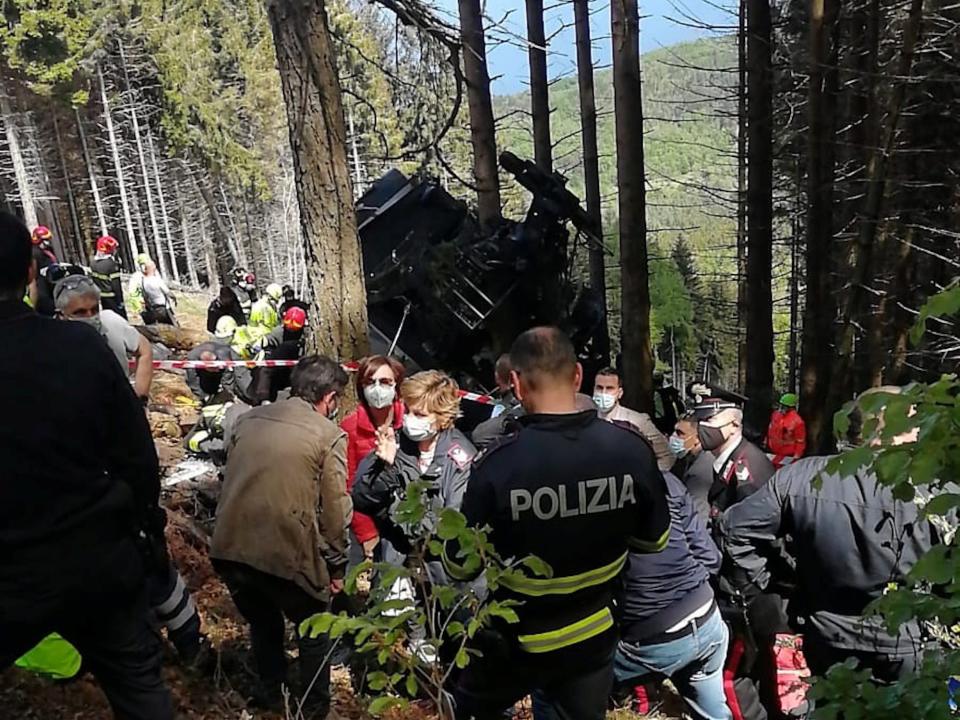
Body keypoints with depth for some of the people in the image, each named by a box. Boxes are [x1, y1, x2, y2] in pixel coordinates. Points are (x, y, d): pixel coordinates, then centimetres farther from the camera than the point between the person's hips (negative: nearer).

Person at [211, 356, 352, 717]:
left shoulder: (249, 419, 10)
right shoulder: (329, 435, -5)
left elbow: (229, 482, 16)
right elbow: (334, 511, -5)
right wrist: (336, 565, 8)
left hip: (229, 548, 5)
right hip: (286, 553, -5)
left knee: (262, 622, 31)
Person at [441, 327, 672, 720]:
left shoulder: (498, 464, -29)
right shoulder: (632, 450, -19)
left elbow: (460, 566, -15)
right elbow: (655, 540, -2)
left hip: (515, 643, -2)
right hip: (594, 637, 3)